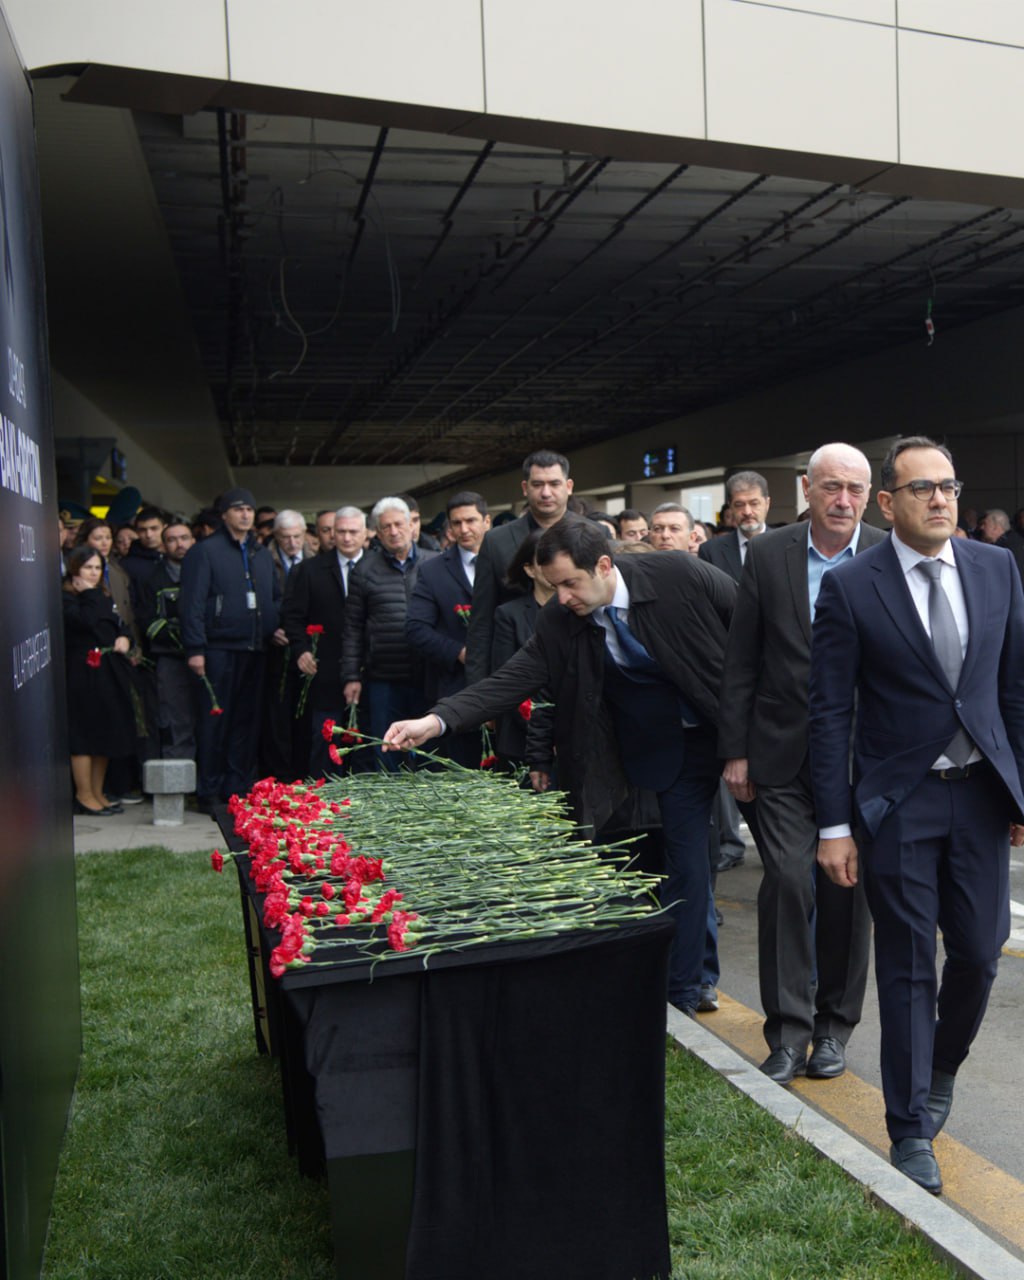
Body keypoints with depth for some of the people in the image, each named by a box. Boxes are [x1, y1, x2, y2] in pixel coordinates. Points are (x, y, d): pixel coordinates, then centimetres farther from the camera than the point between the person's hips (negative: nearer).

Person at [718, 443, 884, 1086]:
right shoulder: (767, 555, 0)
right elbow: (741, 661, 3)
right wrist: (735, 749, 0)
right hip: (784, 753, 0)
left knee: (847, 889, 9)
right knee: (787, 882, -5)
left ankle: (834, 1025, 27)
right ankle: (789, 1029, 9)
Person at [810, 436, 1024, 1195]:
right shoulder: (851, 587, -8)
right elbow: (831, 712, -7)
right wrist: (835, 826, -8)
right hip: (899, 800, -3)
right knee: (908, 966, 5)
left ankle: (942, 1067, 40)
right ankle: (912, 1127, 21)